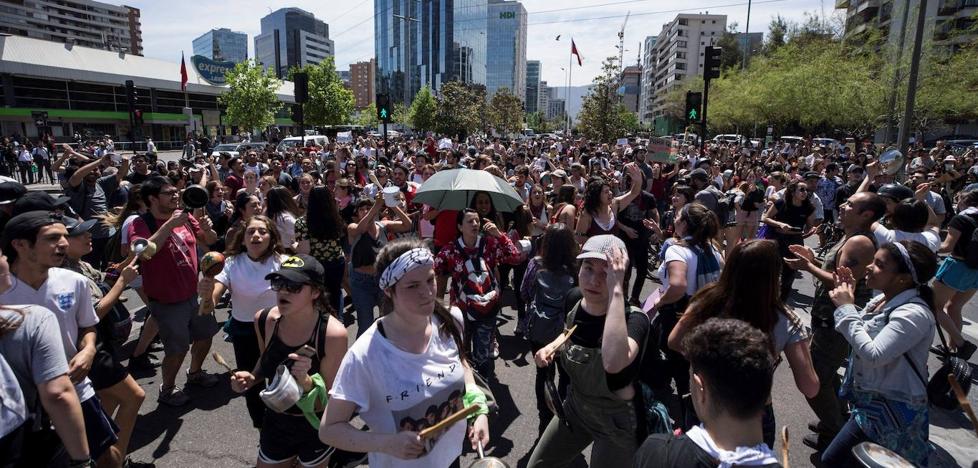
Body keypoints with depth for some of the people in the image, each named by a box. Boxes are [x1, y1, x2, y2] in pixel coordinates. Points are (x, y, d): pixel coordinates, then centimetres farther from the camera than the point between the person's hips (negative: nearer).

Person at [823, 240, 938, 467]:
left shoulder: (913, 314, -25)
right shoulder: (883, 300, 1)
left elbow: (873, 355, -33)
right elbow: (859, 334, 10)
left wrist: (846, 309, -26)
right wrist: (847, 299, -4)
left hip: (890, 411, -9)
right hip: (875, 401, 9)